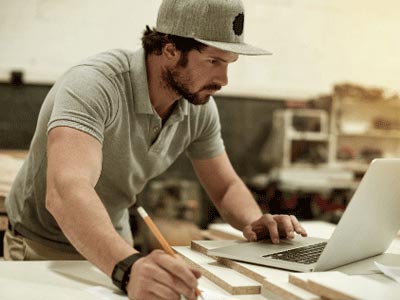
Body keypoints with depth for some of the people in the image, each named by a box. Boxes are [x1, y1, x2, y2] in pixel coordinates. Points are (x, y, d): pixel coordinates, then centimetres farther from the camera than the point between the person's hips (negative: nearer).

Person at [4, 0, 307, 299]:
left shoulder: (200, 106, -9)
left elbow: (226, 187, 1)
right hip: (42, 249, -5)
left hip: (114, 247, 6)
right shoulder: (93, 85, -28)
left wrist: (255, 222, -20)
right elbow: (66, 191, -42)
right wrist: (129, 268, -57)